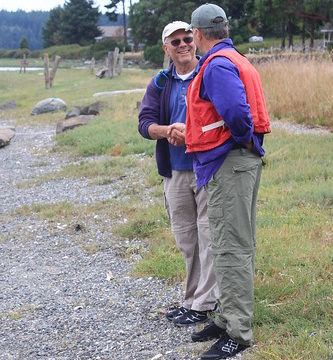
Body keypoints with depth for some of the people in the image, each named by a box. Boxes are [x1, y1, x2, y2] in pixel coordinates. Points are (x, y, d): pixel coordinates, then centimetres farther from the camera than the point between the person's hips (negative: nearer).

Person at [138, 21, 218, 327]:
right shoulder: (160, 84, 11)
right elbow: (145, 122, 3)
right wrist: (166, 131, -18)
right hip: (175, 172, 5)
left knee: (209, 236, -4)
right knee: (185, 238, 12)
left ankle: (203, 304, 4)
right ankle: (193, 299, 25)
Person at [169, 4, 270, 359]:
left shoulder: (217, 65, -15)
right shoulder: (238, 61, 18)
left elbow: (236, 111, -30)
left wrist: (244, 139, -11)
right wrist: (188, 129, 23)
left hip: (228, 163, -11)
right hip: (243, 160, 11)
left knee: (231, 248, -7)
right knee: (238, 245, 15)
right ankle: (228, 317, 27)